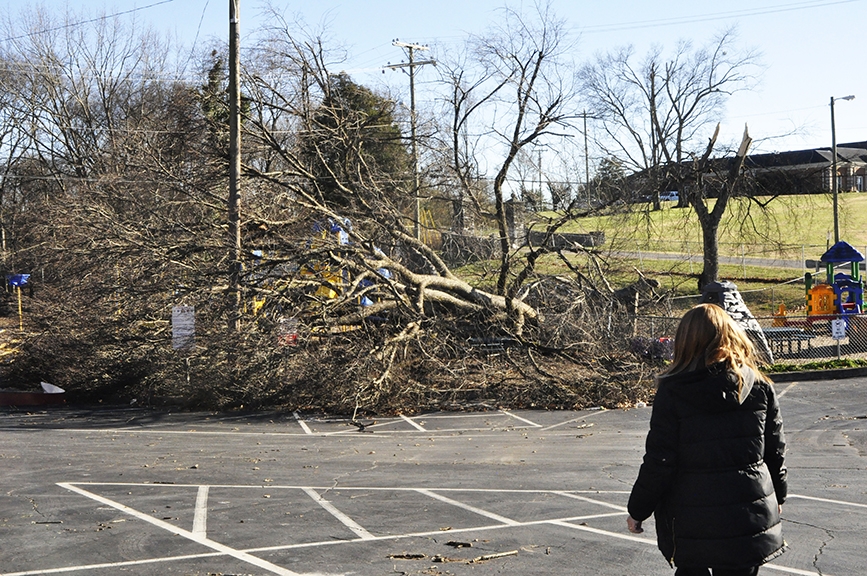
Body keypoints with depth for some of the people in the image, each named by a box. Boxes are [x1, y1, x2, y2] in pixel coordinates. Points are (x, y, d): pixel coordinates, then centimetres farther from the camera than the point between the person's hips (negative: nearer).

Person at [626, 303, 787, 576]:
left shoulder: (672, 393, -11)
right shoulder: (760, 387, -1)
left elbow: (658, 462, -10)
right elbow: (775, 450, 8)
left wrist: (637, 510, 2)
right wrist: (777, 495, 24)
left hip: (691, 523, -2)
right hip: (751, 519, 2)